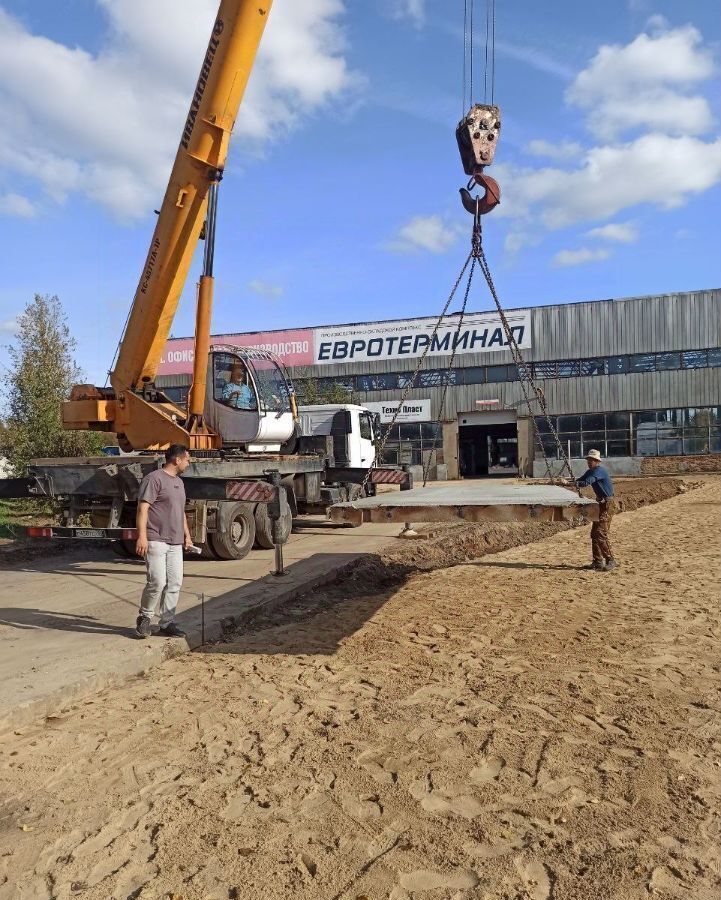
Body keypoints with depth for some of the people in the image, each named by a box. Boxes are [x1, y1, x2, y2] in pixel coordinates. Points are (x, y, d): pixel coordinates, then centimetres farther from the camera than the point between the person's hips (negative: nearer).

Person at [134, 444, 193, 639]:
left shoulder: (179, 482, 20)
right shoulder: (154, 479, -8)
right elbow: (143, 508, -14)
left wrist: (187, 535, 23)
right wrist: (142, 536, -21)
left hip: (175, 542, 9)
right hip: (156, 541, -8)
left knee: (175, 583, 6)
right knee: (157, 582, -11)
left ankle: (167, 623, 13)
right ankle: (144, 618, 10)